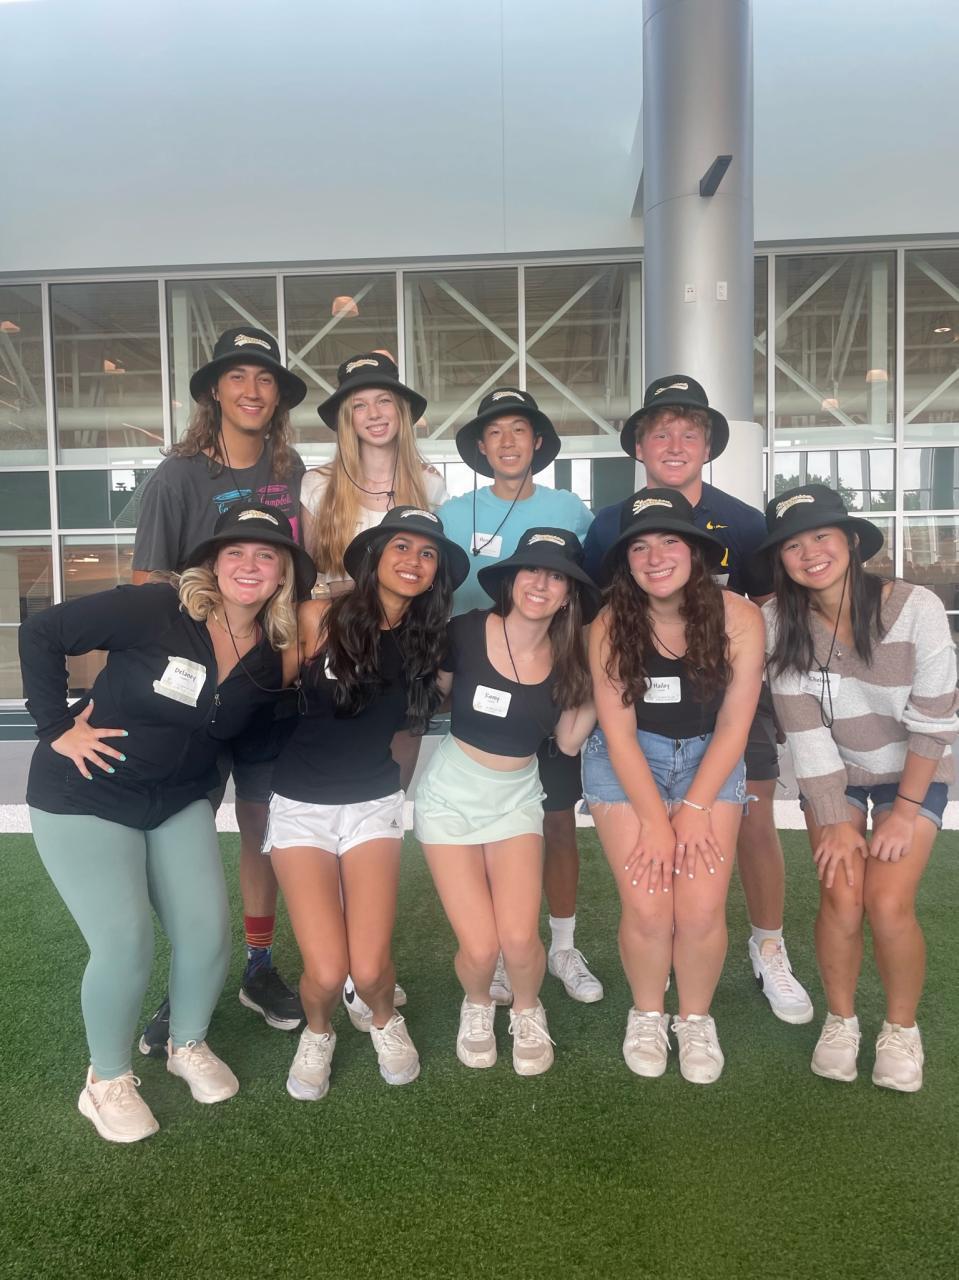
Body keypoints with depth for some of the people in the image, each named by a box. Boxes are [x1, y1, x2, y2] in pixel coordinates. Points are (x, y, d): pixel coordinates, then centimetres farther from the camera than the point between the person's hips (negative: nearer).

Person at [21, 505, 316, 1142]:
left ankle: (189, 1046, 31)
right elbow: (40, 634, -17)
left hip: (180, 802, 5)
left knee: (210, 930, 0)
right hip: (87, 798, -5)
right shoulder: (155, 610, -22)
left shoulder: (272, 654, -5)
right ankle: (107, 1081, 18)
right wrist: (58, 727, -16)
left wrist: (210, 782, -2)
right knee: (125, 943, -10)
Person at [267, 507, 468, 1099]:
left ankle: (385, 1020, 27)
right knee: (326, 972, -12)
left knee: (370, 968, -11)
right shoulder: (319, 618, -11)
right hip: (301, 804, -2)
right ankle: (318, 1033, 26)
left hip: (374, 802, 2)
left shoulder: (429, 639, -1)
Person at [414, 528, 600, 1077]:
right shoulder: (466, 632, -16)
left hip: (516, 797, 2)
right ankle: (477, 1005, 28)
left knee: (519, 939, -14)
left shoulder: (568, 658, -7)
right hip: (451, 794, -2)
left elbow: (569, 740, 2)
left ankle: (528, 1011, 22)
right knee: (479, 947, -10)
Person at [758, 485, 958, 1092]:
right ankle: (841, 1019, 15)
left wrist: (904, 810, -14)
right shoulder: (780, 621, -18)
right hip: (832, 776, 1)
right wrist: (834, 821, -14)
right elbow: (804, 729, -16)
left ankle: (902, 1027, 13)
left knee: (888, 904, -15)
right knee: (842, 901, -13)